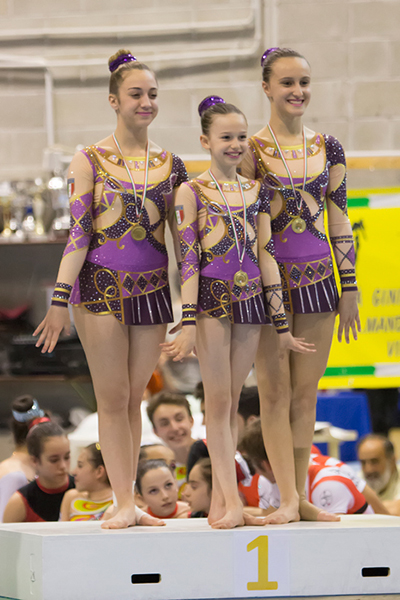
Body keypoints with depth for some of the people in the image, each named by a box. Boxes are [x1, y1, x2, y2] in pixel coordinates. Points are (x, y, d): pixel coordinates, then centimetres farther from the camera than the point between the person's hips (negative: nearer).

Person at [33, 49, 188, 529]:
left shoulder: (170, 164, 9)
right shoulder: (89, 162, -2)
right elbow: (78, 234, -5)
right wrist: (59, 301, -12)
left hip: (153, 290, 3)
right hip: (102, 287, -3)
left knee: (134, 398, 6)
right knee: (113, 397, -3)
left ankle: (126, 500, 10)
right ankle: (124, 504, -3)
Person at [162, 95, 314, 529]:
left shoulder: (256, 191, 11)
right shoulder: (192, 192, -2)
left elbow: (266, 254, 10)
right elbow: (188, 259, -7)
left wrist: (281, 323, 8)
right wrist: (189, 323, -13)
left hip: (250, 299, 4)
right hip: (211, 298, -4)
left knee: (232, 401, 6)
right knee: (218, 399, -6)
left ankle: (219, 501, 9)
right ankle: (232, 502, -10)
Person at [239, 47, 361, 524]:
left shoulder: (328, 148, 9)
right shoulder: (250, 150, -2)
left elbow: (339, 221, 11)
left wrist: (350, 287, 8)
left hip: (318, 278, 4)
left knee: (306, 392, 6)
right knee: (275, 390, -4)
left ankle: (301, 498, 11)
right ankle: (287, 498, -5)